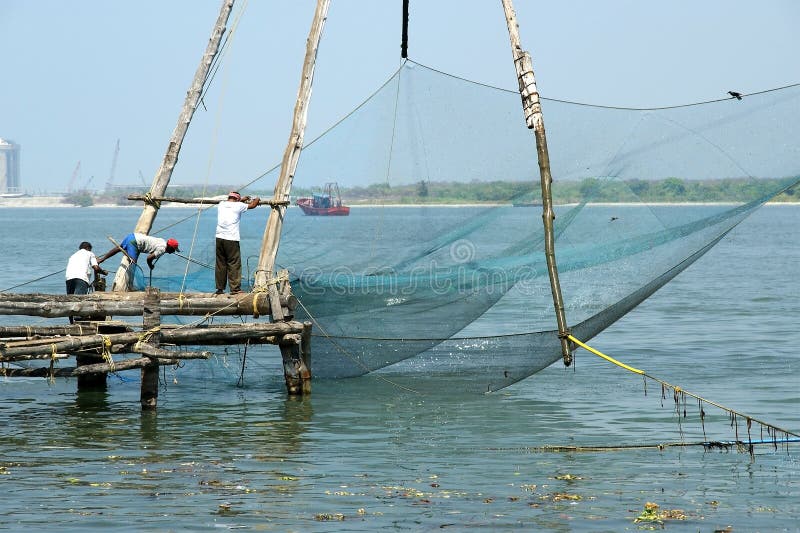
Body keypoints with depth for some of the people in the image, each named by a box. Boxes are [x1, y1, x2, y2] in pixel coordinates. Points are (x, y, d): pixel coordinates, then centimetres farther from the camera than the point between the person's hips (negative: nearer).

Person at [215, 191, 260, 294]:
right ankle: (235, 288, -3)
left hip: (219, 238, 5)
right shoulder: (238, 206, -2)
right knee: (234, 264, -1)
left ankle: (219, 288, 11)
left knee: (220, 264, 8)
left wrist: (242, 200, 45)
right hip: (231, 239, -5)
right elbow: (252, 205, 13)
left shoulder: (221, 205, 11)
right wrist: (257, 200, 35)